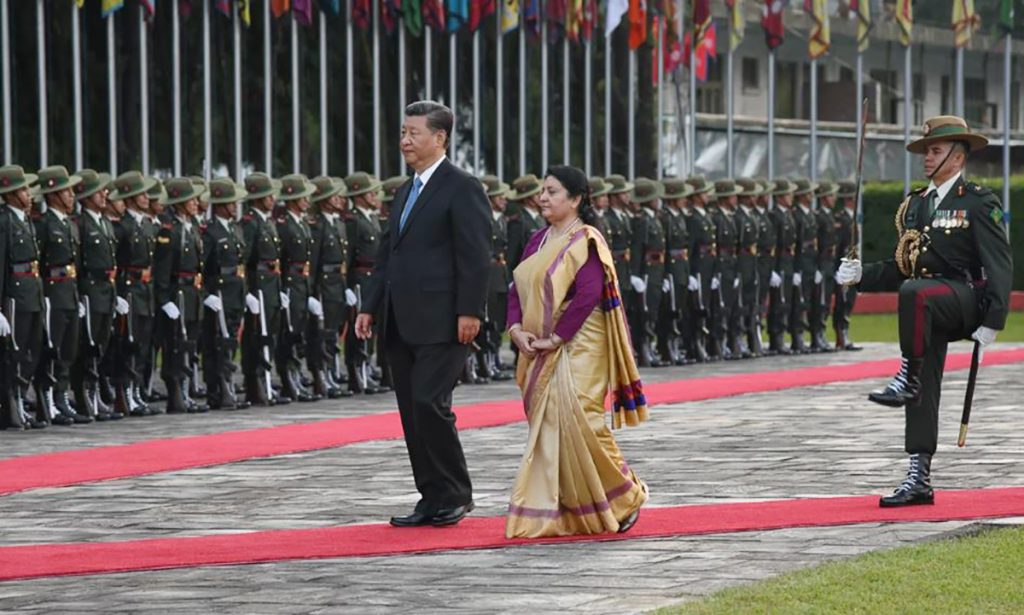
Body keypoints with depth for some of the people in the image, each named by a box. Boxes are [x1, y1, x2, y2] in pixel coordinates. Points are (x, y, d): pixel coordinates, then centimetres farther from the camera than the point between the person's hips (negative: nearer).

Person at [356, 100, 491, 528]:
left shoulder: (462, 188, -6)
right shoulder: (406, 192, 21)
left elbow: (476, 256, -12)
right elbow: (387, 254, 23)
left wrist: (469, 312, -18)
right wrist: (370, 306, 15)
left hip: (441, 323, -9)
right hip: (402, 324, 9)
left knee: (429, 403, -14)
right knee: (412, 411, 7)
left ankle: (454, 495, -3)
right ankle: (433, 500, 12)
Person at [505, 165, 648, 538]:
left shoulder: (586, 242, -10)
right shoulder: (539, 241, 14)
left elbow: (588, 296, -19)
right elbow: (518, 288, 11)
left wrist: (555, 339, -19)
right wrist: (516, 329, -6)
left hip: (577, 349, -8)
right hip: (542, 353, 8)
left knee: (577, 424, -11)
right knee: (545, 427, 6)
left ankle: (626, 496, 6)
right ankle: (547, 514, 9)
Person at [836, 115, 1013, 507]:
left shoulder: (978, 202, -3)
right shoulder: (915, 205, 17)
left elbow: (1000, 265, -9)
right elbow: (902, 268, 20)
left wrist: (992, 321, -18)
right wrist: (862, 275, 2)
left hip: (964, 297, -6)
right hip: (929, 311, 7)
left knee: (914, 293, -37)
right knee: (923, 393, 1)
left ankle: (907, 377, -26)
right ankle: (919, 480, 3)